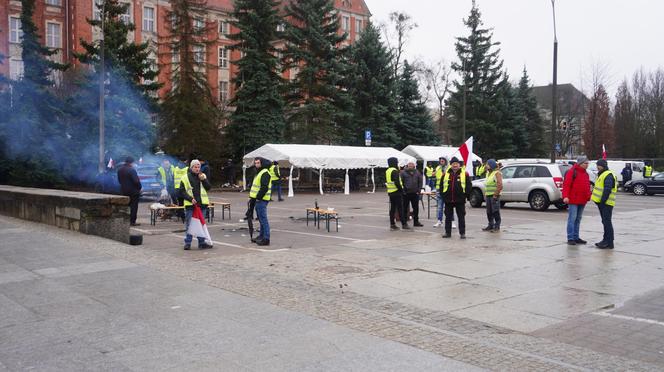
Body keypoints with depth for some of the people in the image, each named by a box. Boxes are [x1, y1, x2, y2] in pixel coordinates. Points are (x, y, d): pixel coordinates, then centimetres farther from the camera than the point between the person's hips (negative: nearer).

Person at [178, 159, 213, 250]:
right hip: (190, 205, -3)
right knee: (189, 225, 2)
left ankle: (202, 242, 17)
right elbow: (181, 191, -2)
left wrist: (203, 180, -11)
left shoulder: (203, 176, 10)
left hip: (202, 204, 3)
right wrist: (190, 199, -13)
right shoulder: (185, 178, -1)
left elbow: (209, 188, 4)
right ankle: (187, 243, 10)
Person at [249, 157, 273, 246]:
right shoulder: (259, 173, 20)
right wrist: (252, 198, 19)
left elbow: (264, 188, -22)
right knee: (261, 219, 16)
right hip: (258, 200, 11)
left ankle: (266, 239, -9)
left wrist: (257, 198, -20)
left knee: (263, 219, -10)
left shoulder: (265, 173, -14)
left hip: (261, 200, -11)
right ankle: (261, 236, 25)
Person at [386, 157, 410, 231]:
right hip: (397, 192, -9)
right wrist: (401, 189, -14)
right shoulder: (394, 171, -16)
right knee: (400, 208, -5)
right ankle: (404, 224, -3)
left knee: (392, 208, 11)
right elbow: (397, 182, -23)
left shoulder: (387, 171, 13)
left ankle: (392, 224, 13)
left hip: (390, 192, 9)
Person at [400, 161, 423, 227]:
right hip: (406, 193, -3)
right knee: (405, 208, 3)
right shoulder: (403, 172, -1)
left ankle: (416, 221, 17)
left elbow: (420, 182, 10)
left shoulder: (417, 173, 10)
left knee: (416, 208, 8)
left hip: (415, 193, 3)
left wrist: (418, 191, 1)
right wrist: (403, 191, -10)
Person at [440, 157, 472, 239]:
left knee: (461, 217, 3)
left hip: (460, 200, -2)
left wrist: (466, 195, -4)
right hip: (448, 200, 3)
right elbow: (441, 185, 12)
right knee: (448, 217, 9)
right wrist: (442, 195, 4)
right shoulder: (445, 174, 7)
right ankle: (447, 232, 18)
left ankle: (462, 233, 8)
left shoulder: (465, 174, 0)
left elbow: (469, 186, 2)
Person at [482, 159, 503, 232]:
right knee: (489, 212, 11)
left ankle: (497, 227, -1)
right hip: (488, 195, 9)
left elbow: (500, 185, -18)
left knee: (495, 211, -6)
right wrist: (485, 194, 16)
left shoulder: (497, 173, -10)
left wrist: (495, 195, -20)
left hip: (494, 196, -9)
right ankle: (490, 225, 20)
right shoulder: (488, 173, 19)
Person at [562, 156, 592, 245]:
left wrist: (588, 196, 13)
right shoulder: (572, 172, -8)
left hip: (582, 201, 8)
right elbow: (566, 184, -16)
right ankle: (570, 238, -5)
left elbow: (587, 186, 20)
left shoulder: (586, 174, 16)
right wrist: (565, 196, -24)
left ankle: (576, 237, 19)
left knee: (578, 219, 12)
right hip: (573, 200, -8)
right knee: (572, 219, -7)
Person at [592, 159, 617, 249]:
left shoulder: (608, 175, -14)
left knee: (607, 222, -9)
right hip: (602, 202, 11)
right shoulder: (602, 174, 20)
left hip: (606, 203, -11)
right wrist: (600, 201, 19)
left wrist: (602, 201, -24)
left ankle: (609, 243, -7)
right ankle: (606, 240, 22)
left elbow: (607, 190, -23)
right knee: (605, 222, 15)